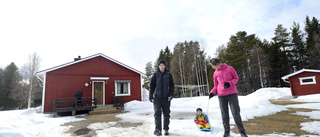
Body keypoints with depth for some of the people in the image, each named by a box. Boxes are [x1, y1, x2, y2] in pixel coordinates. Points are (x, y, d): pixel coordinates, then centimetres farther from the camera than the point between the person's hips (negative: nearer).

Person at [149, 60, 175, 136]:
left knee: (166, 114, 7)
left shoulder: (168, 74, 5)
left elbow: (172, 86, 6)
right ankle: (158, 129, -10)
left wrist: (171, 95, -7)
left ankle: (166, 129, 19)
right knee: (157, 113, -10)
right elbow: (152, 86, 8)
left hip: (166, 97, 1)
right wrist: (150, 96, 3)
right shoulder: (155, 75, 6)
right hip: (157, 97, 0)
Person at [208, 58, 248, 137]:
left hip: (232, 94, -3)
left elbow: (236, 78, 4)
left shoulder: (229, 69, -2)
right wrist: (212, 92, -3)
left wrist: (229, 83, -14)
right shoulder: (215, 73, 8)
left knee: (236, 113, -2)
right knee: (224, 114, 6)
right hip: (221, 95, 3)